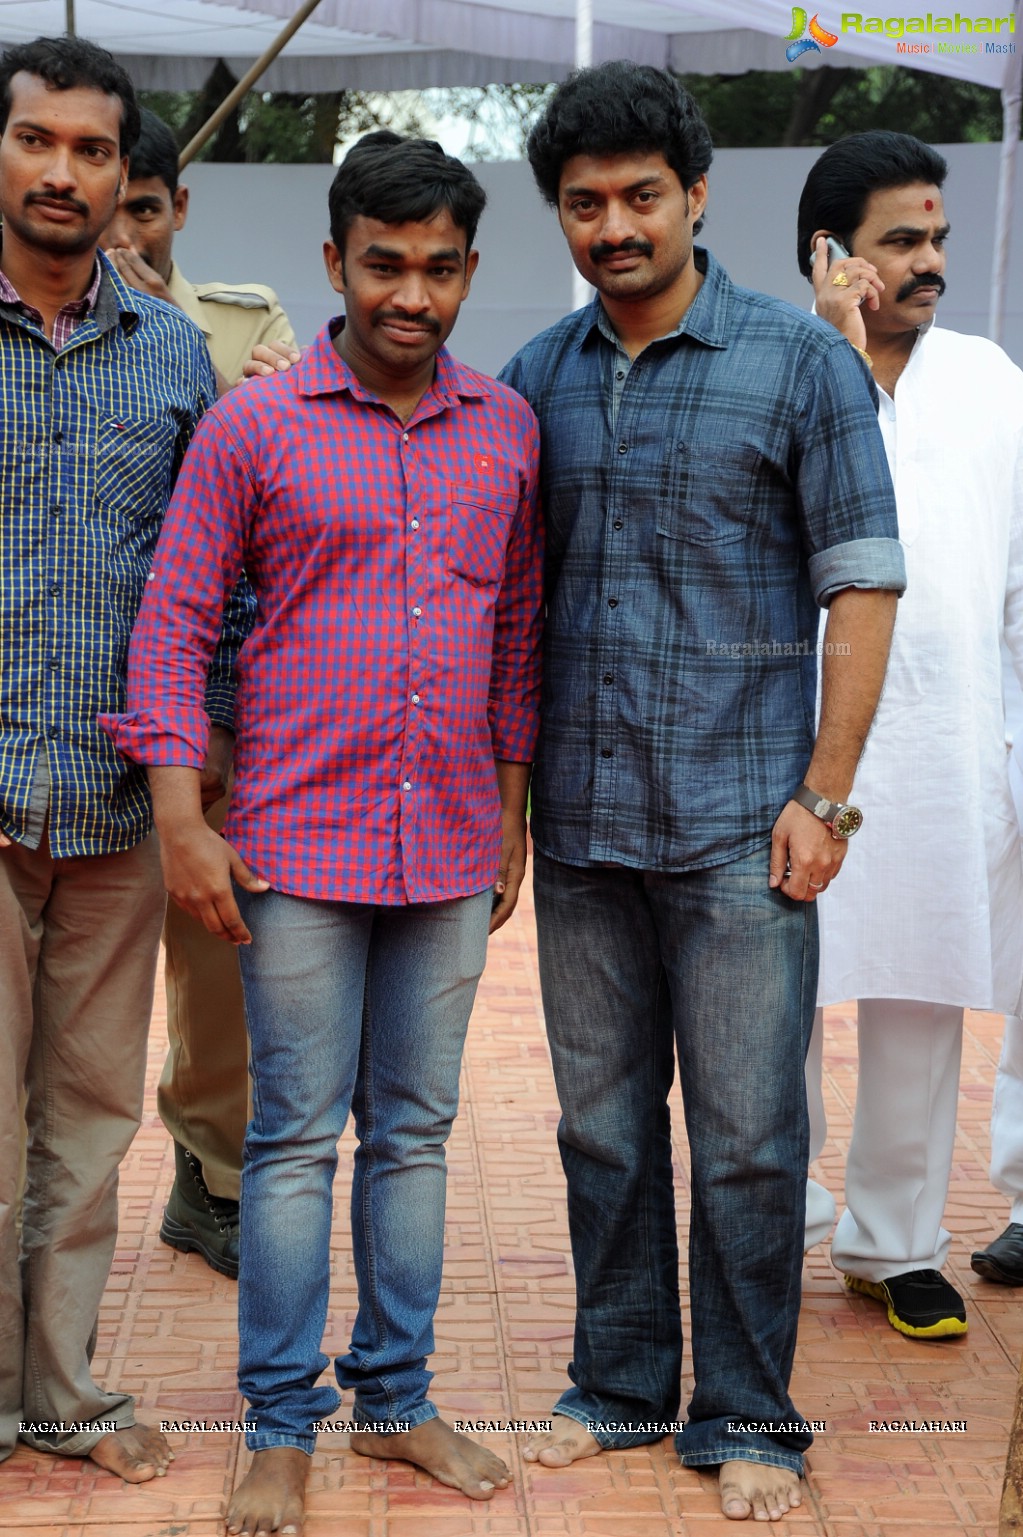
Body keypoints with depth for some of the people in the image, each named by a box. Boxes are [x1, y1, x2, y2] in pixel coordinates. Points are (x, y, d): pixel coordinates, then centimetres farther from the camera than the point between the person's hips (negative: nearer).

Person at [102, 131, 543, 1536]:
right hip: (298, 848, -3)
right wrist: (181, 822, -8)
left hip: (450, 851, 3)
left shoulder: (508, 428, 7)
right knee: (297, 1135, 3)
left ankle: (397, 1397, 26)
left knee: (414, 1130, 12)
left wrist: (514, 804, 13)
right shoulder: (251, 426, -4)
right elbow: (173, 626, -2)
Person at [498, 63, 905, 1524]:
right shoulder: (538, 378, 9)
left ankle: (746, 1416, 19)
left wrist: (825, 795, -9)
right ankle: (621, 1381, 30)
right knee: (602, 1121, 14)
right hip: (581, 825, 4)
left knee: (747, 1134, 3)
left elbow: (862, 585, -4)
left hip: (739, 826, -4)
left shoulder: (801, 362, -3)